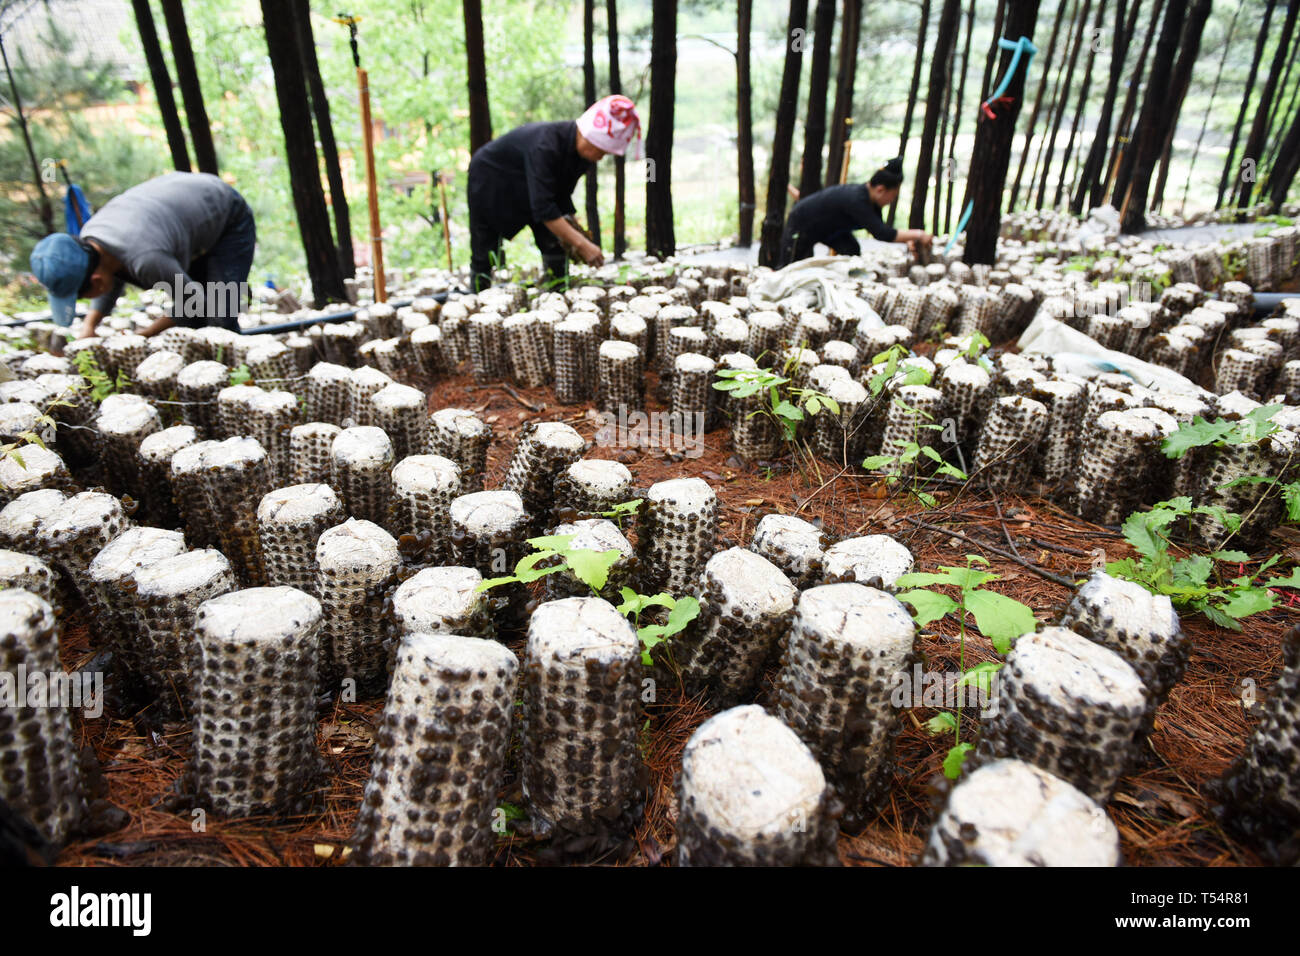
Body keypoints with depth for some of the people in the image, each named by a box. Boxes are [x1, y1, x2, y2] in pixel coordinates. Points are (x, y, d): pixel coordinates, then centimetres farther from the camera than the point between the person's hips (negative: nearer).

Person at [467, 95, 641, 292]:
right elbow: (542, 206, -43)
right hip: (491, 178, -7)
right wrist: (581, 243, -46)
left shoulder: (581, 150, -16)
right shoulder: (545, 146, -39)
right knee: (486, 252, -2)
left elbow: (562, 195, -7)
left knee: (556, 243, -6)